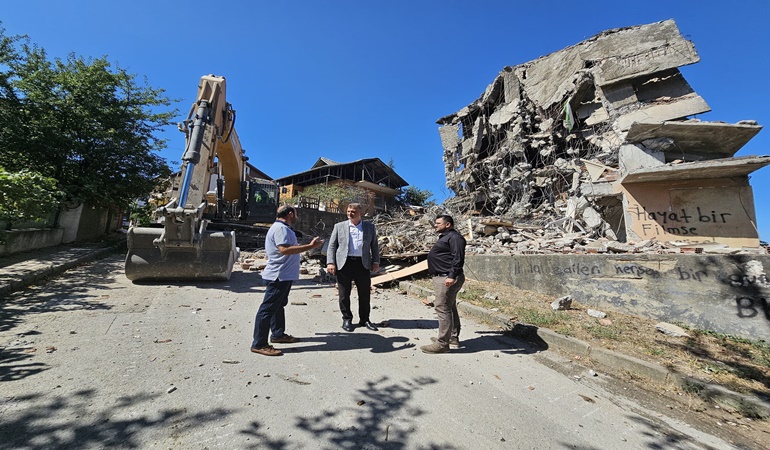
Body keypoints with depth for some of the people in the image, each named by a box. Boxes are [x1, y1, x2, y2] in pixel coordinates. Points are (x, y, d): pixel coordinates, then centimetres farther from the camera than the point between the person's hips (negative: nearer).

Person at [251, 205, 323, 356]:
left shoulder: (282, 228, 16)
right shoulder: (280, 228, -18)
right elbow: (284, 249, -32)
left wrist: (309, 245, 19)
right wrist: (310, 246, -32)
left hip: (283, 275, 12)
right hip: (278, 276, -12)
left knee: (279, 305, 20)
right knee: (268, 308, -5)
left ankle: (278, 334, 34)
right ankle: (259, 344, 2)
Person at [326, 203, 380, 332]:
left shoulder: (370, 227, 9)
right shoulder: (339, 226, 6)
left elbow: (374, 245, 12)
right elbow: (332, 246, 5)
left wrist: (376, 261, 3)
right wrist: (330, 263, -6)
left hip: (363, 264, 1)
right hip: (344, 263, -1)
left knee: (365, 294, 7)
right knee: (344, 294, 6)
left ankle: (364, 319, 23)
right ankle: (347, 319, 23)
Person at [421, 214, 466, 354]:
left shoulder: (454, 237, -13)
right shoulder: (445, 237, 21)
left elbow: (458, 258, -22)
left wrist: (452, 276, -28)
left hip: (447, 279, -11)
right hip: (442, 278, 11)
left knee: (443, 309, -10)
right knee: (450, 308, 17)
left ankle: (442, 344, -4)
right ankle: (453, 339, 29)